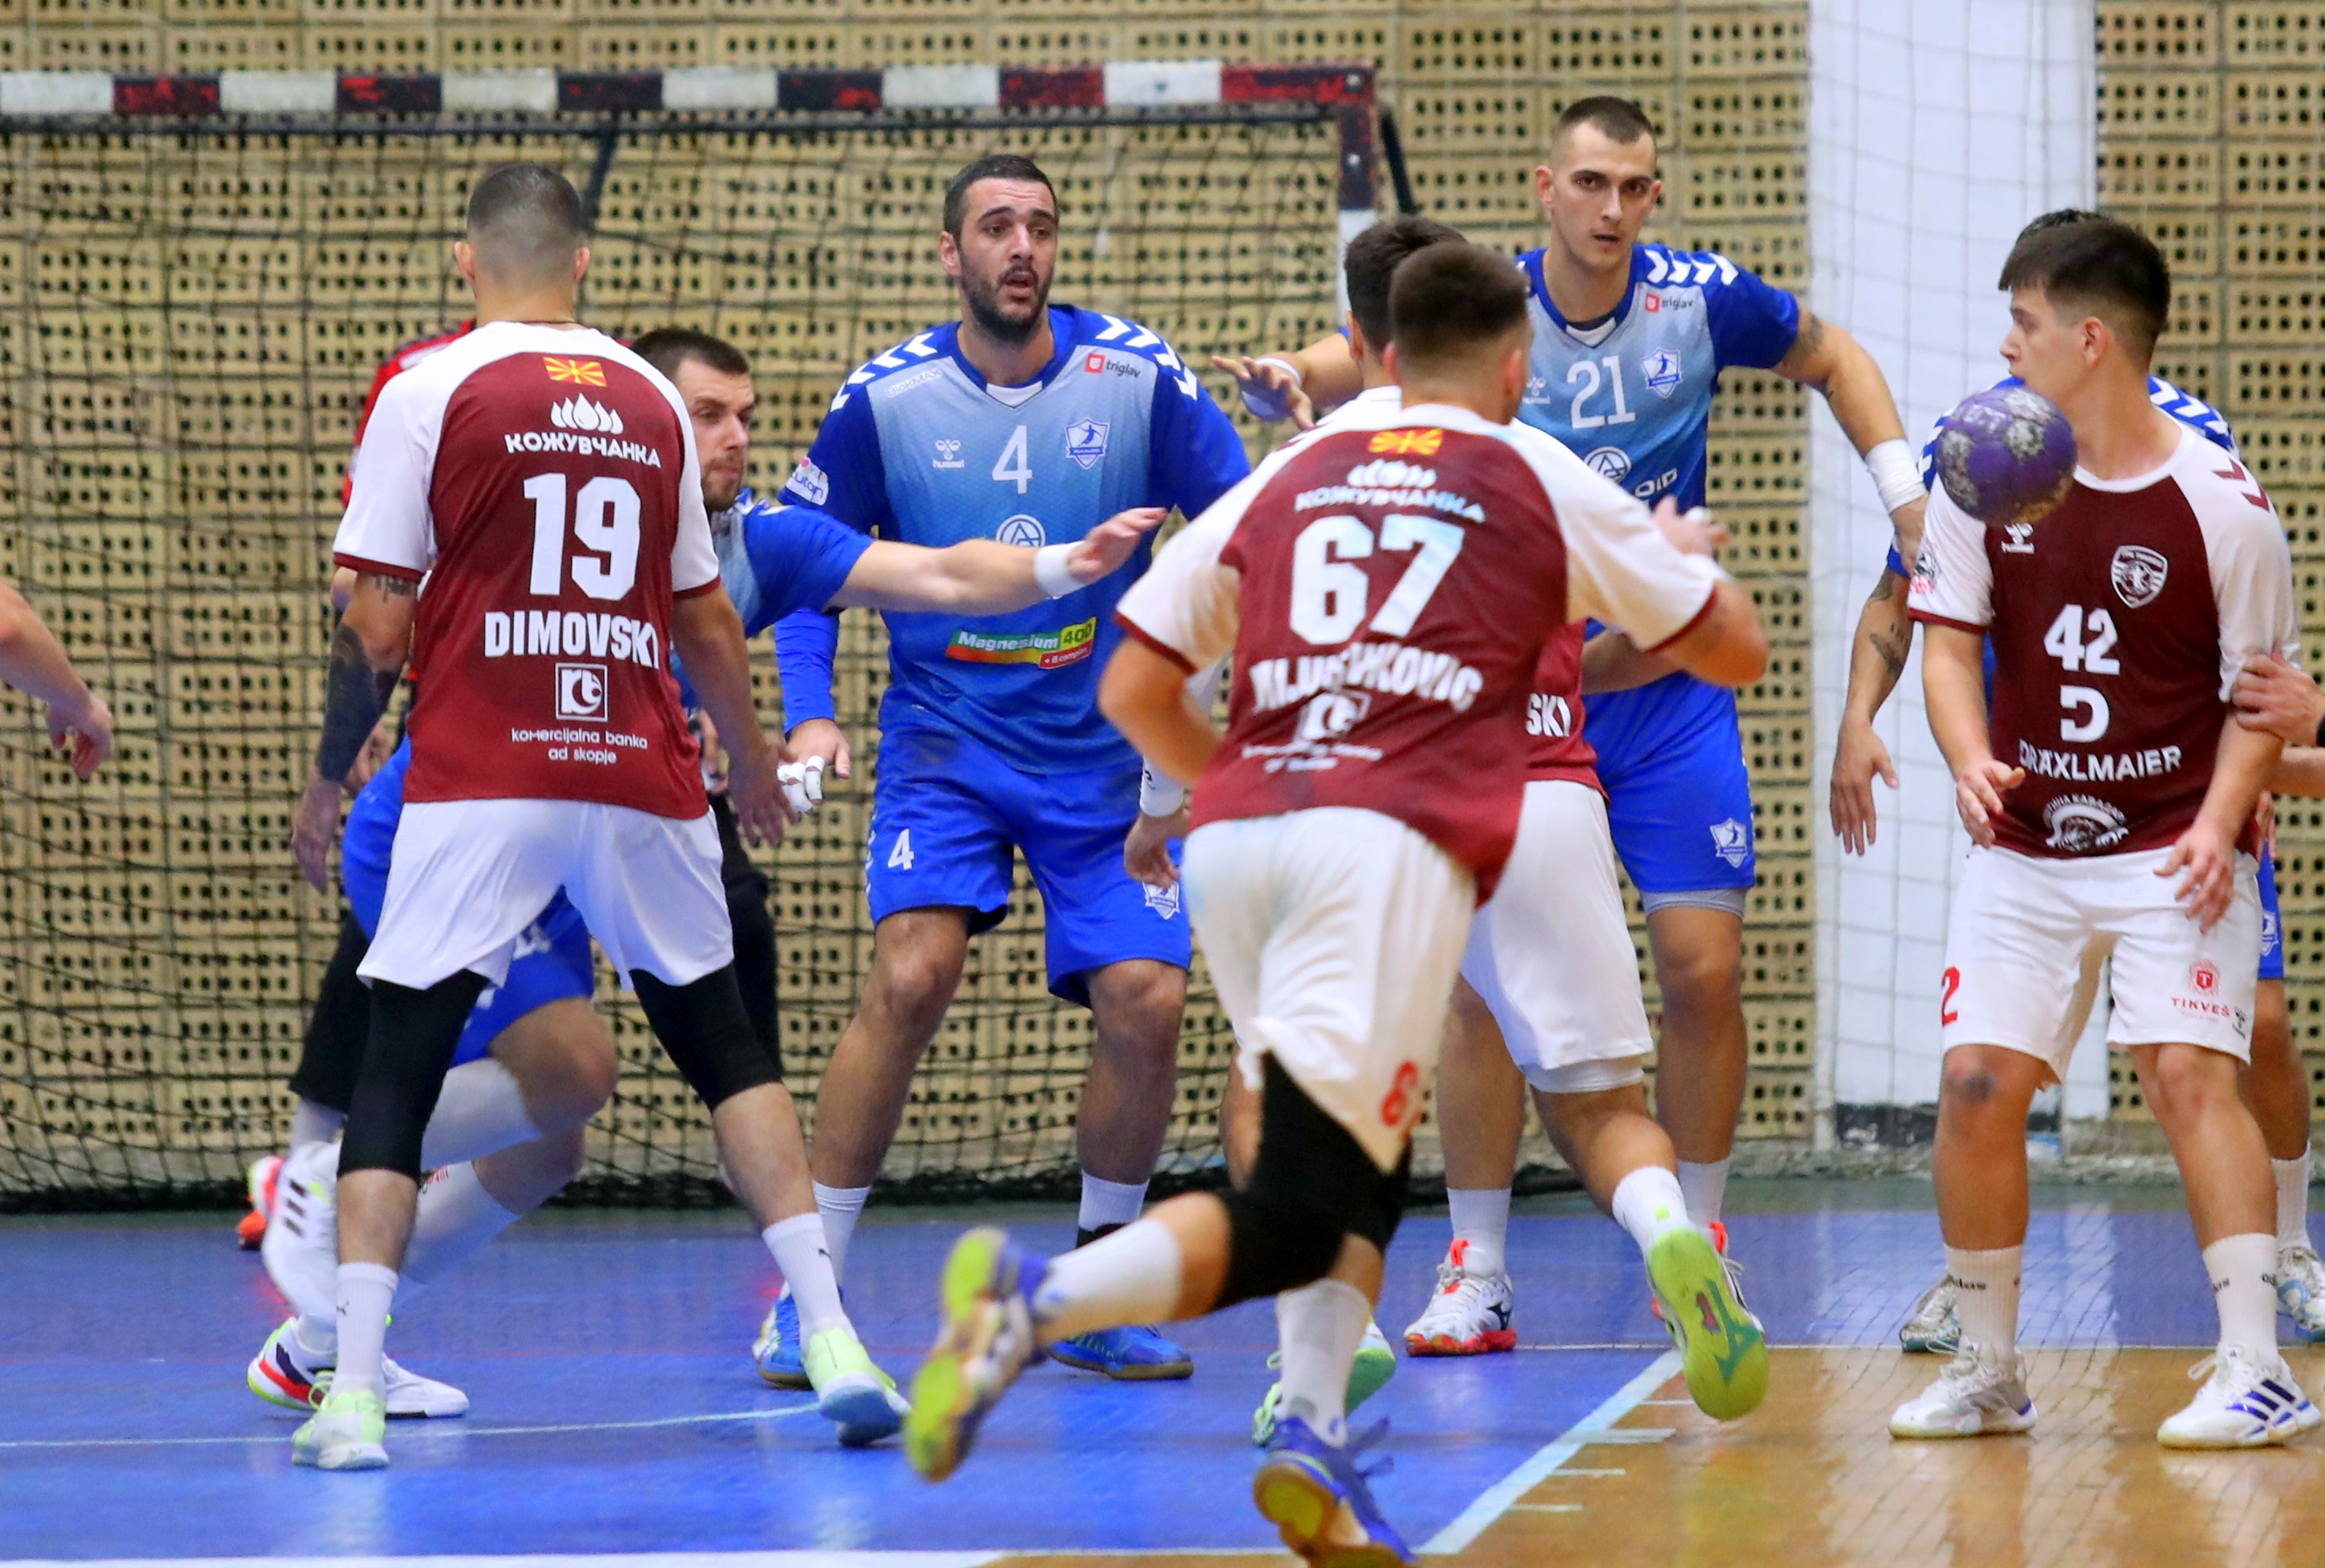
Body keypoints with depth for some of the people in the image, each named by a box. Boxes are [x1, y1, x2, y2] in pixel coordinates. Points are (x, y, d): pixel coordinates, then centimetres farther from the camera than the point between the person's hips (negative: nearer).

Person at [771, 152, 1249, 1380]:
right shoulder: (886, 398, -7)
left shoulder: (1139, 378, -7)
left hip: (1105, 756, 1)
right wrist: (807, 712, -11)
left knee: (1145, 1000, -10)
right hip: (944, 739, -1)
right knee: (910, 975, -21)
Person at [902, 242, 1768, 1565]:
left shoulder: (1290, 479, 22)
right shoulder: (1543, 482, 16)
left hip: (1236, 835, 5)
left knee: (1362, 1162, 20)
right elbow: (1737, 651, 26)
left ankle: (1316, 1439, 1)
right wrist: (1685, 556, 48)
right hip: (1391, 846, -5)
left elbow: (1134, 688, 20)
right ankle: (1041, 1298, -31)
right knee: (1295, 1218, -10)